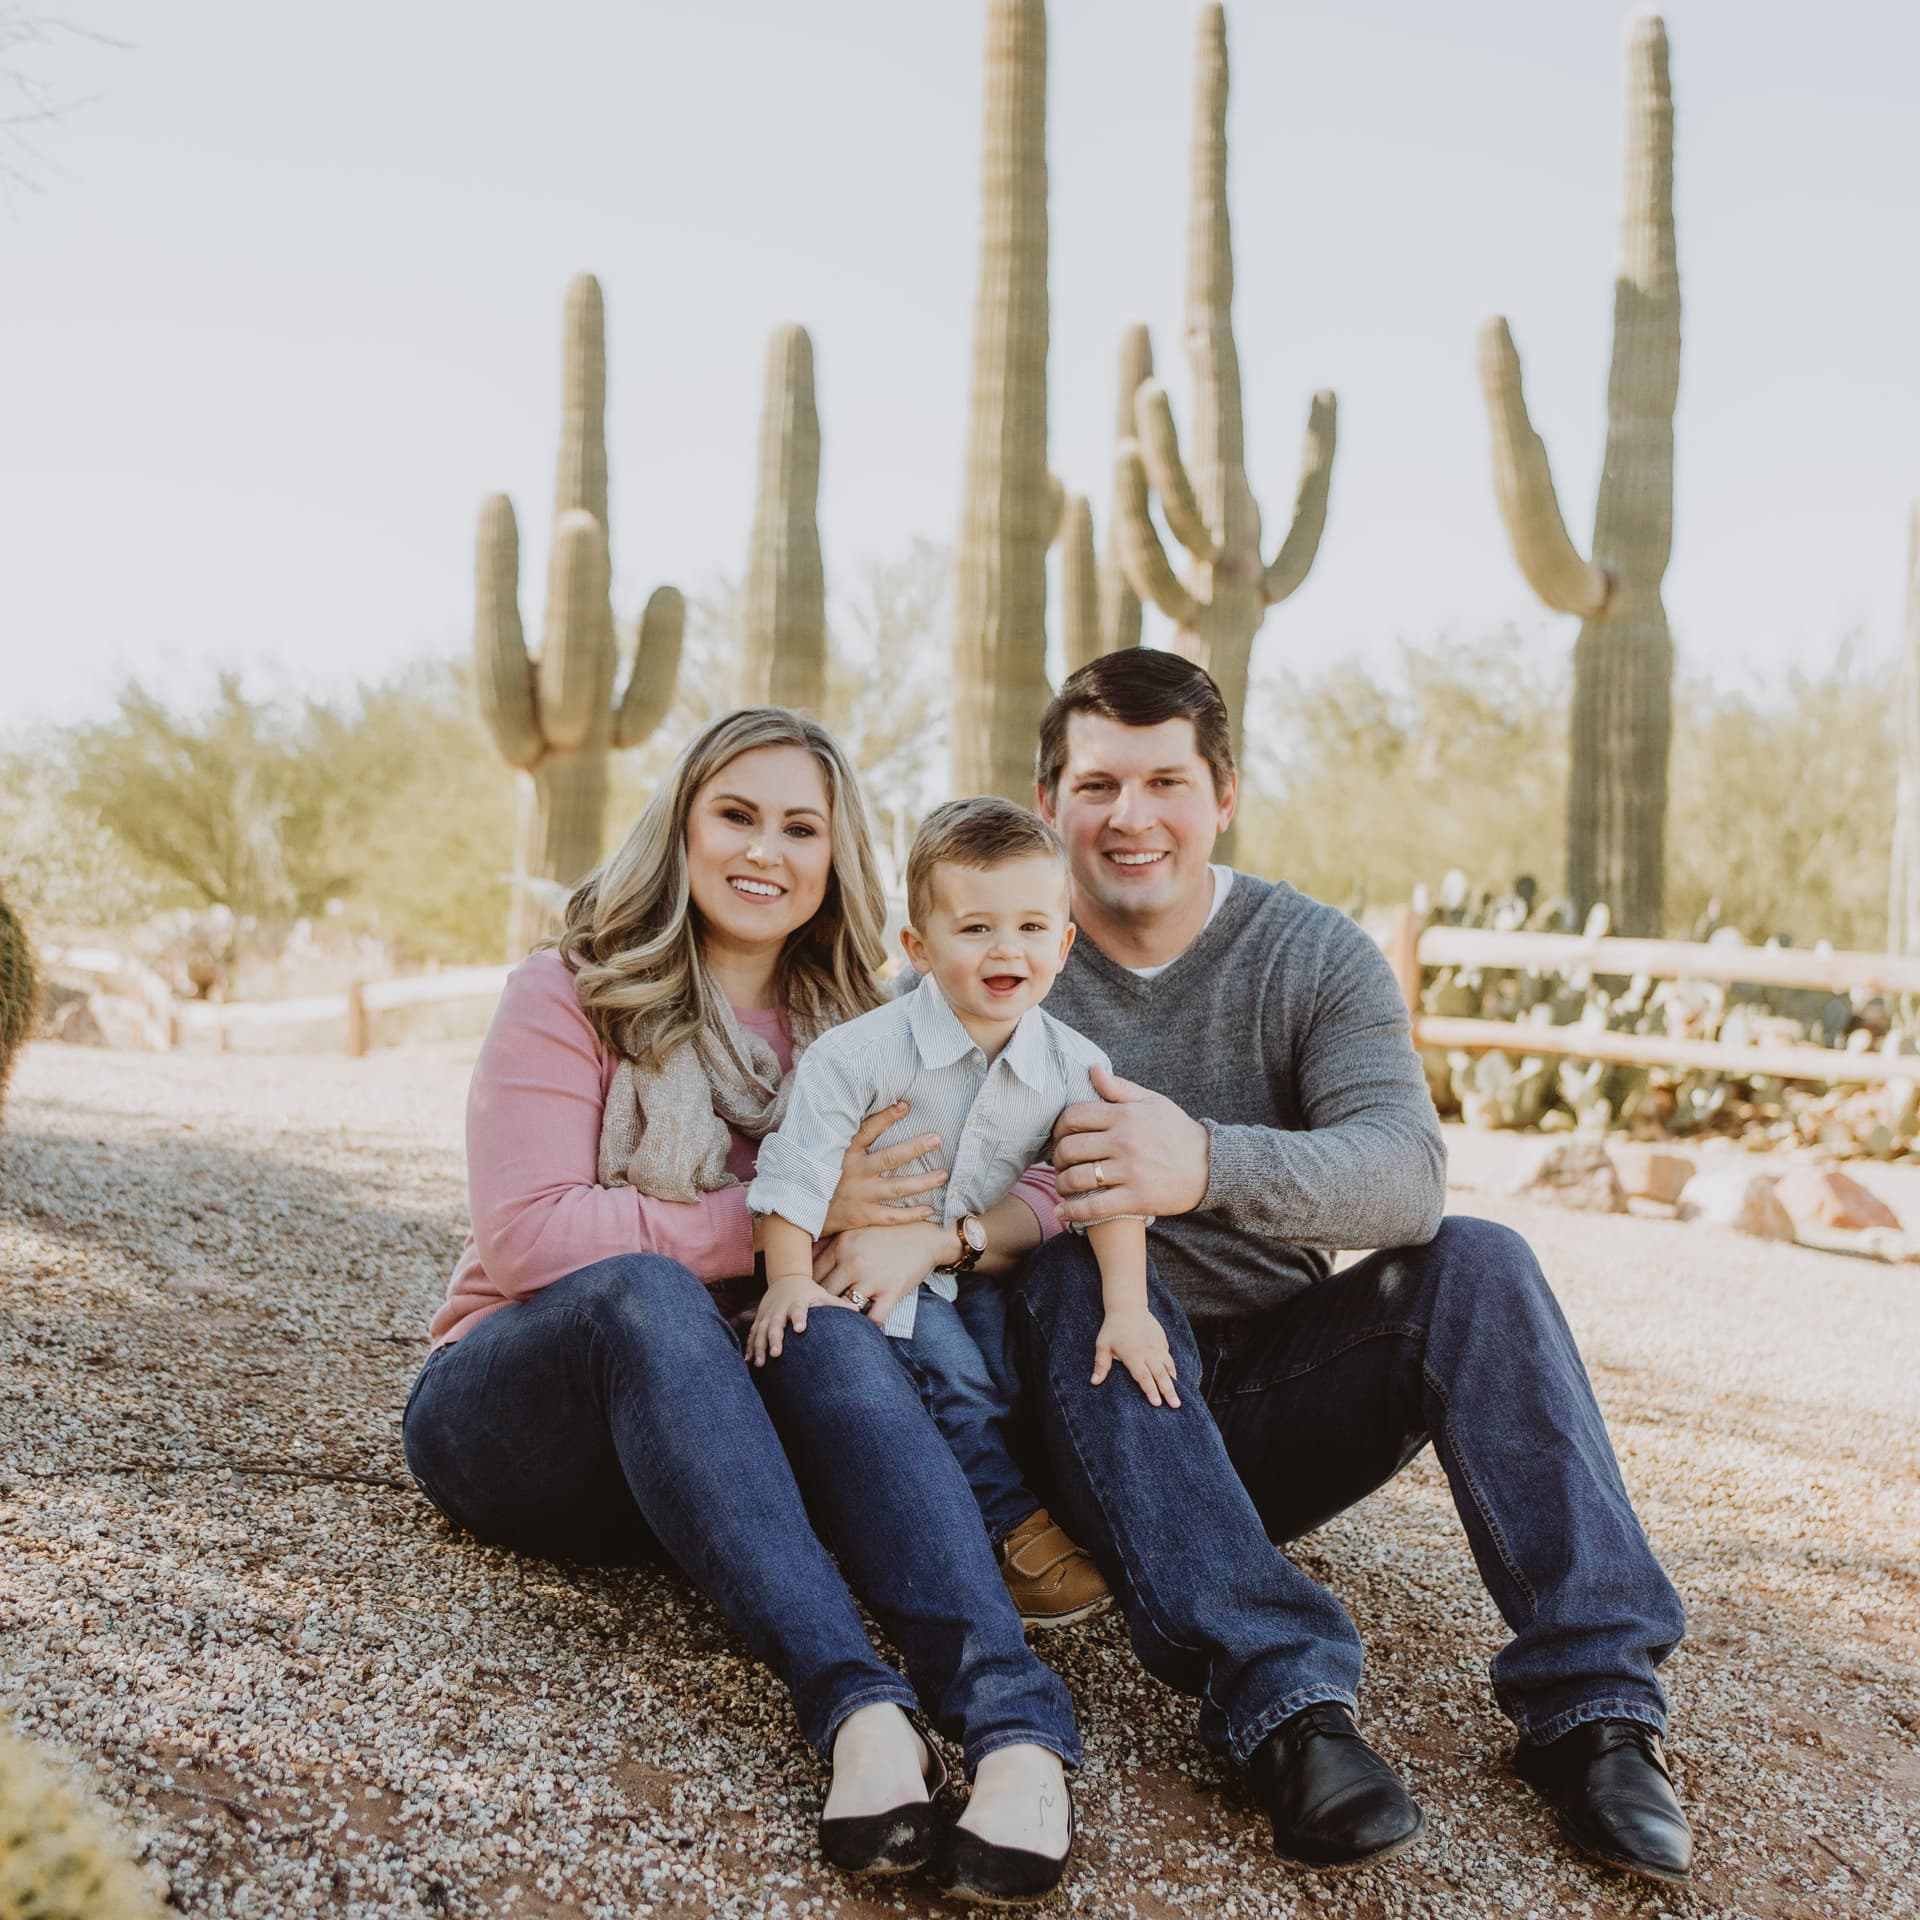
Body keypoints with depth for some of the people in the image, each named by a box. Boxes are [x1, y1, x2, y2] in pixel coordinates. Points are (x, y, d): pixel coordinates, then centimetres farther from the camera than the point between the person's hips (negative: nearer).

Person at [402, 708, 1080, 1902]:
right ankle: (857, 1705, -48)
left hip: (734, 1425, 2)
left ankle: (1015, 1724, -47)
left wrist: (926, 1234, -25)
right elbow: (527, 1233, -14)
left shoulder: (855, 1029, 8)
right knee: (642, 1288, -34)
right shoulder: (571, 995, -1)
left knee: (829, 1327, -30)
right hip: (512, 1409, -2)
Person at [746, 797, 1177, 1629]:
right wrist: (789, 1278, -21)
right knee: (950, 1367, -26)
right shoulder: (863, 1051, -17)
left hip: (983, 1269, 5)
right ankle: (1014, 1529, -17)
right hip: (871, 1265, -5)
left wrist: (1127, 1309, -20)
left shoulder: (1074, 1066, -7)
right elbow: (798, 1167, -14)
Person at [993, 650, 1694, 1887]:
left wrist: (1211, 1166, -38)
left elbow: (1408, 1172, -19)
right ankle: (1281, 1695, -39)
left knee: (1476, 1262, -22)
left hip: (1278, 1411, 1)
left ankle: (1595, 1700, -23)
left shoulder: (1316, 956, 0)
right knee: (1083, 1268, -31)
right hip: (1098, 1414, -1)